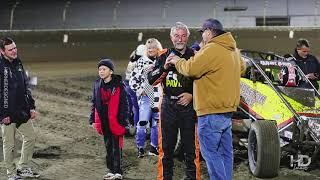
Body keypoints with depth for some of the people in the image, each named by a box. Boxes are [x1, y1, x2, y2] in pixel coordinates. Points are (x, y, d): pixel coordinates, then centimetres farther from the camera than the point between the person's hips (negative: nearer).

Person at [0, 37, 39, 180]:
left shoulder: (18, 64, 10)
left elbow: (26, 87, 17)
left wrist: (31, 107, 12)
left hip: (22, 112, 7)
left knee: (31, 137, 12)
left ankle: (23, 168, 25)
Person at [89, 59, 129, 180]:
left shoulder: (118, 85, -9)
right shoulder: (97, 85, 7)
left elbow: (124, 104, -8)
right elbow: (94, 103, 14)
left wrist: (123, 122, -12)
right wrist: (93, 120, 10)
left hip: (115, 121, -5)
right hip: (103, 122, 6)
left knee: (116, 147, 0)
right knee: (108, 146, 14)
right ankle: (110, 169, 23)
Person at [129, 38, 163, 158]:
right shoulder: (141, 61, 4)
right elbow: (133, 79, 7)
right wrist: (139, 90, -3)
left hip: (158, 97, 2)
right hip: (146, 96, -2)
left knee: (156, 123, 9)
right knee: (142, 122, -9)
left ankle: (154, 147, 19)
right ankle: (140, 148, 2)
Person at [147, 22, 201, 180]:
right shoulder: (164, 56, 7)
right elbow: (151, 80, 0)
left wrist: (192, 95, -8)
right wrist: (165, 67, -15)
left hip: (188, 106, -2)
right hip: (168, 106, 2)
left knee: (190, 147, -1)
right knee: (166, 147, 8)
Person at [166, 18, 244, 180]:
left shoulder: (212, 49, -16)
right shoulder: (233, 50, 13)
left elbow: (191, 69, -20)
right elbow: (241, 67, 30)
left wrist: (177, 61, 0)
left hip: (212, 112, -9)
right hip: (227, 109, 9)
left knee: (210, 151, -6)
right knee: (225, 152, 12)